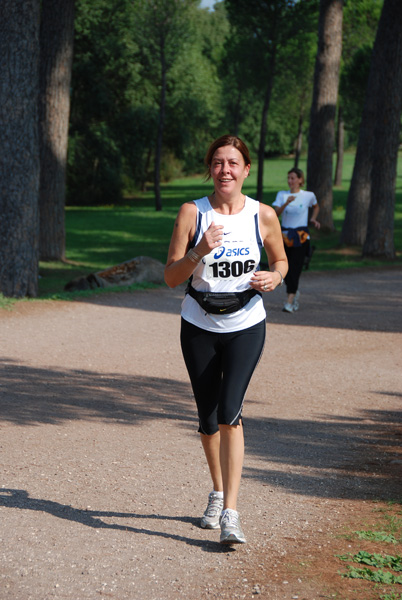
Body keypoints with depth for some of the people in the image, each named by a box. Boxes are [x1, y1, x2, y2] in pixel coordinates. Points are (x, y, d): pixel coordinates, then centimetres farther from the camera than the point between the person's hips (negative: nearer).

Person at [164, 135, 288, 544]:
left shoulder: (263, 215, -4)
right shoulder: (192, 213, -6)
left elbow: (281, 260, 13)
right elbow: (171, 277, -7)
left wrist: (275, 277, -10)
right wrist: (198, 252, -25)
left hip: (245, 327, -1)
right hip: (199, 327, 1)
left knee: (229, 411, -17)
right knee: (208, 418, 11)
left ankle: (230, 514, -16)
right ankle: (218, 492, 36)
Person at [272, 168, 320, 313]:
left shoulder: (308, 196, 2)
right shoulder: (282, 195, 4)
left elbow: (316, 207, 24)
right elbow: (276, 213, -10)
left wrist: (313, 219, 9)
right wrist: (286, 203, -24)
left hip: (301, 237, -3)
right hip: (285, 235, 3)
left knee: (295, 268, -12)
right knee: (285, 269, 7)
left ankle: (290, 302, -16)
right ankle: (295, 292, 35)